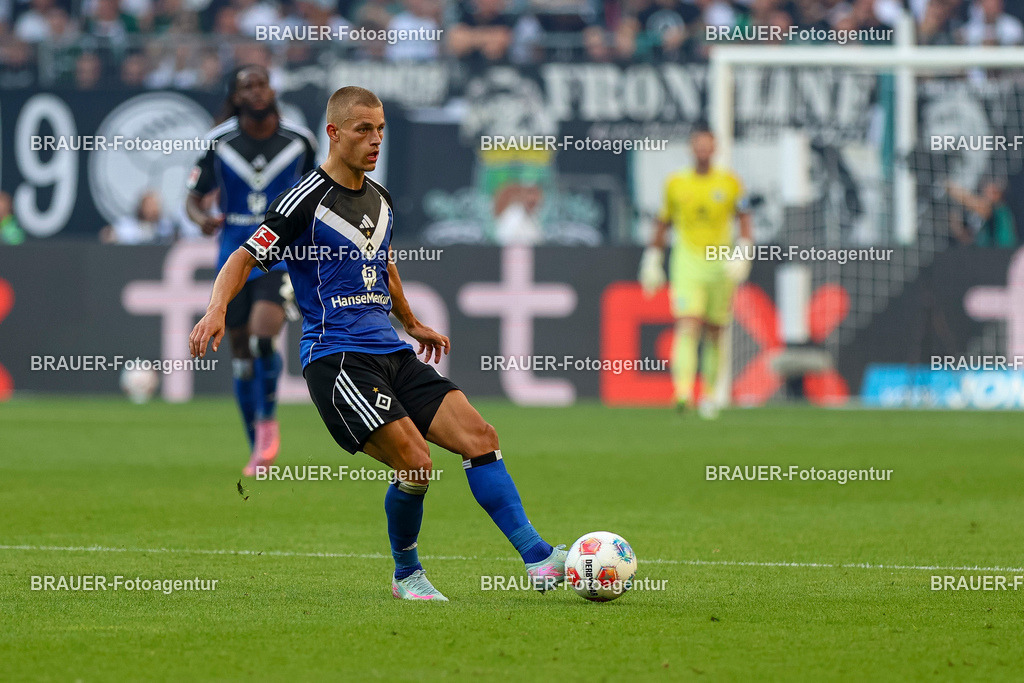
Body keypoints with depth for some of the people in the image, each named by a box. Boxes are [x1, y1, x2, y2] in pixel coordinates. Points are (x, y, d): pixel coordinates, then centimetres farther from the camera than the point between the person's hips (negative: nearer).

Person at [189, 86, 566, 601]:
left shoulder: (380, 200, 15)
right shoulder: (308, 199, -8)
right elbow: (246, 257, -12)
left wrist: (412, 324, 44)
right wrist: (217, 309, -29)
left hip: (390, 352, 7)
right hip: (336, 358, -7)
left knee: (479, 436, -6)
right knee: (415, 462, -18)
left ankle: (537, 558, -6)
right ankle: (406, 574, 5)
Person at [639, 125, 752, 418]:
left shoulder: (729, 182, 3)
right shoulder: (675, 183, 5)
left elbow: (744, 217, 4)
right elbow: (663, 221, 15)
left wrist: (743, 252, -10)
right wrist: (652, 259, 14)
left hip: (720, 264, 1)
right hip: (687, 264, -1)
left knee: (714, 333, 9)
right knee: (687, 327, -18)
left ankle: (709, 394, 26)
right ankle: (683, 394, -29)